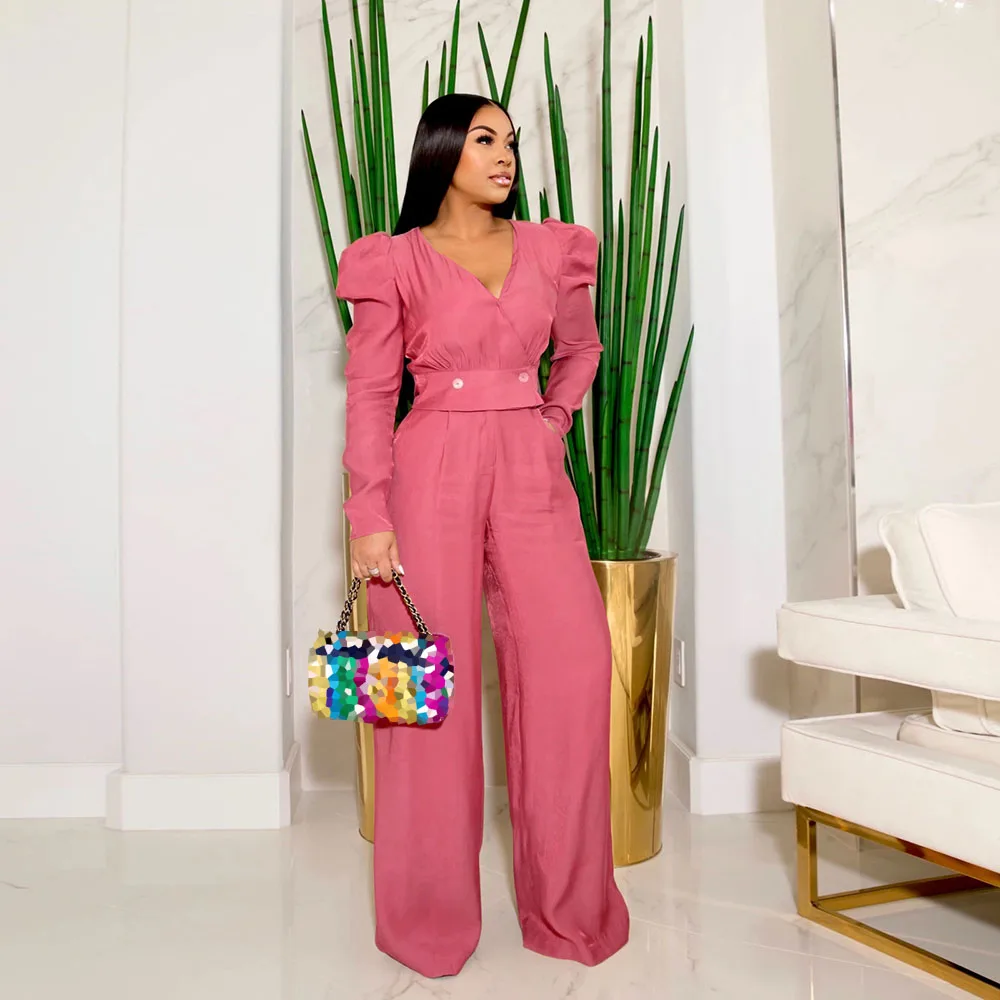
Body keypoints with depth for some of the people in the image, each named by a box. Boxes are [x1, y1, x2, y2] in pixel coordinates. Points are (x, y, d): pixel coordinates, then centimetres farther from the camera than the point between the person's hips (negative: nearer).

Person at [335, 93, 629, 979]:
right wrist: (370, 514, -9)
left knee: (575, 667, -4)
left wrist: (553, 421, 13)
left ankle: (570, 907, 16)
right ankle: (430, 918, 19)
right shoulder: (396, 261, 3)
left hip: (532, 473, 3)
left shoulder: (551, 250, 13)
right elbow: (370, 393, -1)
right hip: (432, 473, -3)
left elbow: (581, 350, 27)